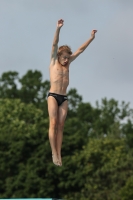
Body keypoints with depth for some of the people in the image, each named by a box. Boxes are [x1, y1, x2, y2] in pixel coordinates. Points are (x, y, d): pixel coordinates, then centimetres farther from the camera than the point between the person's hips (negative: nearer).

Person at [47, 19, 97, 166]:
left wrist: (91, 38, 19)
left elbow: (80, 50, 20)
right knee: (53, 124, -12)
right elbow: (54, 44, -7)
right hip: (53, 96, -5)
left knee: (60, 126, -1)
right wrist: (58, 29, -18)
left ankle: (59, 155, -5)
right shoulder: (54, 61, 6)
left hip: (64, 98, 5)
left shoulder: (67, 64, 17)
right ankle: (54, 153, -17)